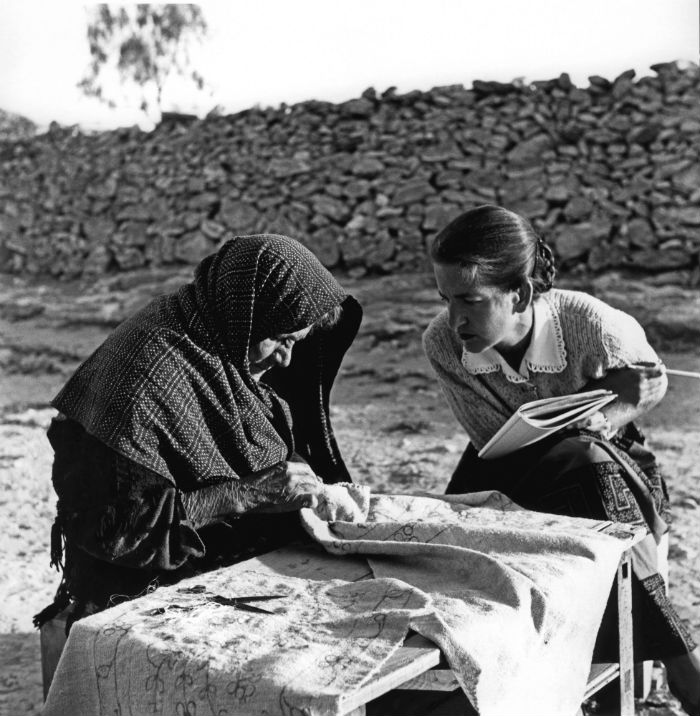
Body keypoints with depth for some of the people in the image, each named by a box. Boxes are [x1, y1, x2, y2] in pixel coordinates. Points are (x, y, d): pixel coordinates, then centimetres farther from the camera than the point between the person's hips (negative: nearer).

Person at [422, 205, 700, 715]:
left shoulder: (588, 324, -31)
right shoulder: (442, 344, -25)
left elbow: (650, 380, -7)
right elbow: (494, 443, -15)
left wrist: (604, 415, -27)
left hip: (601, 464, -2)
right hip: (513, 473, 2)